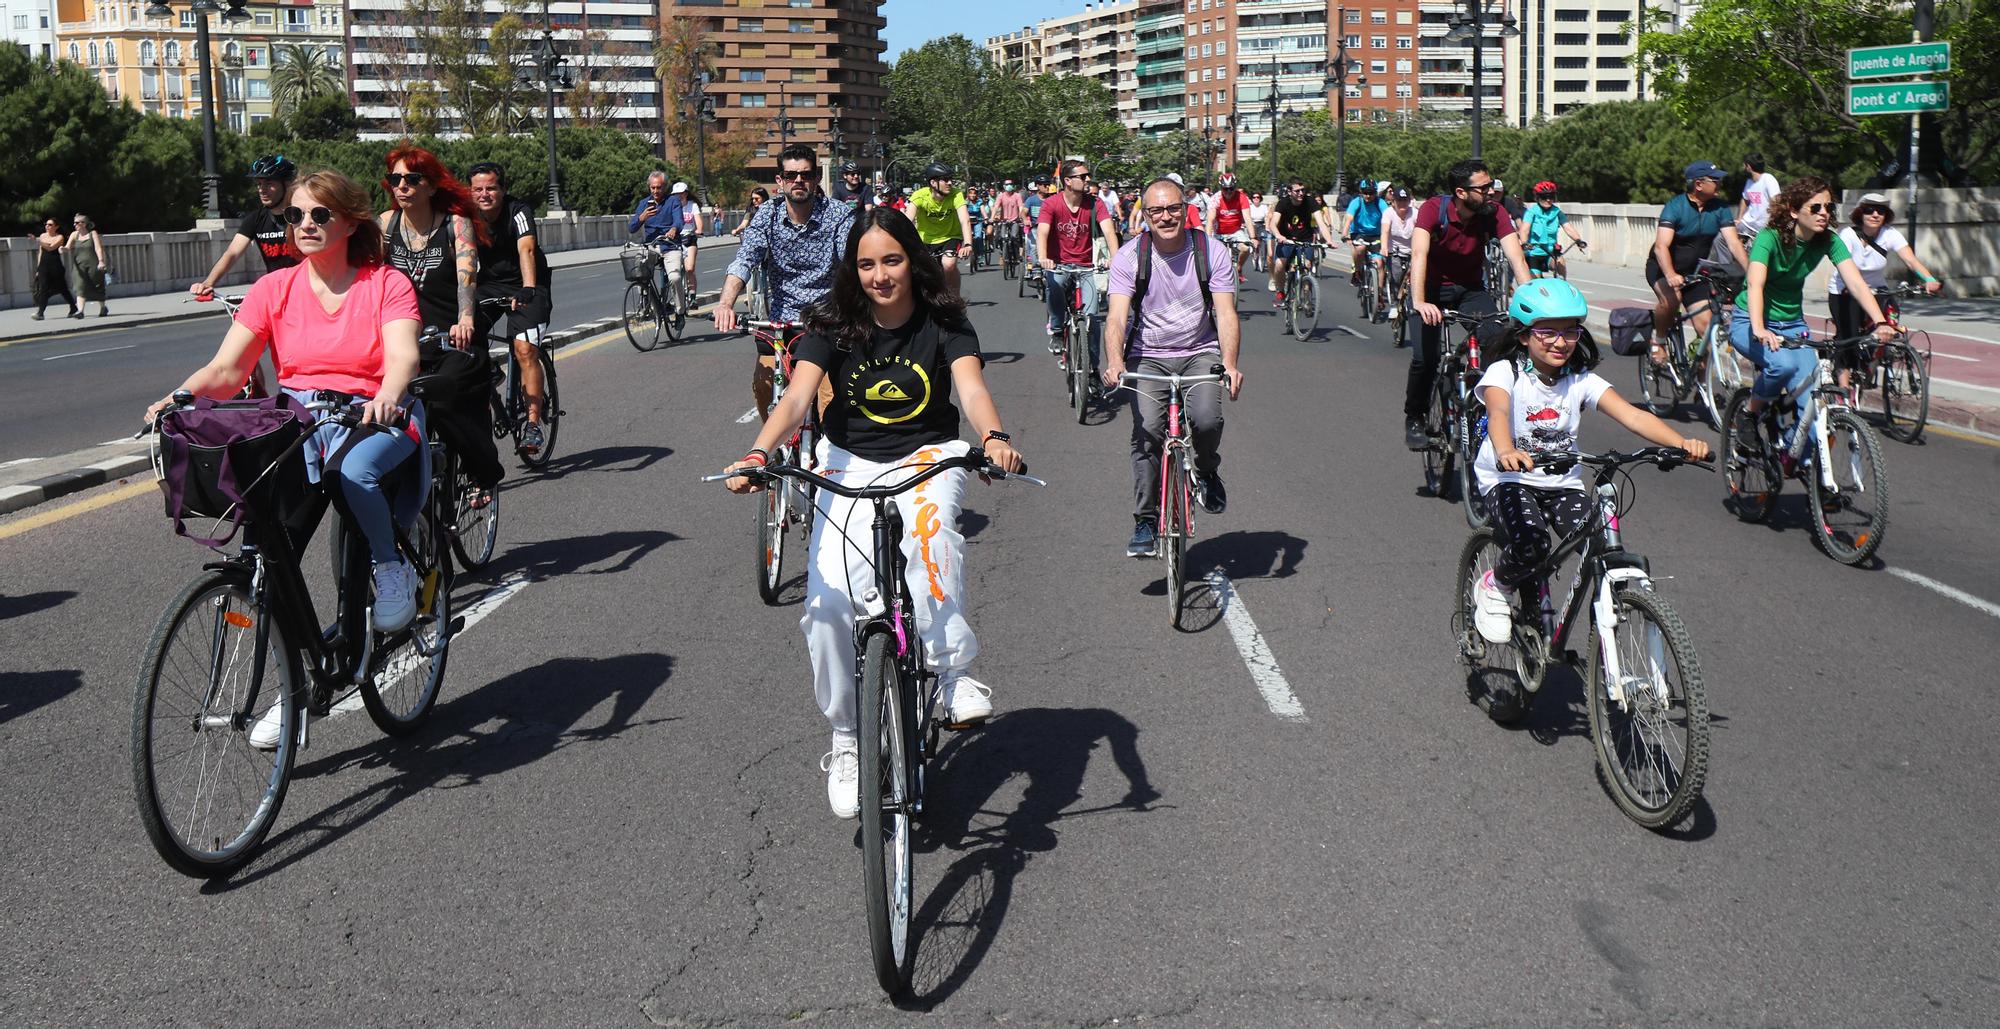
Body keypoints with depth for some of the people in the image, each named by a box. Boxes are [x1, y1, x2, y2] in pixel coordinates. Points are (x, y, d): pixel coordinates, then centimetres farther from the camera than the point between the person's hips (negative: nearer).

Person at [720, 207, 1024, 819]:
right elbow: (797, 396, -21)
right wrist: (759, 453, -41)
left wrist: (993, 437, -48)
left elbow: (971, 387, -26)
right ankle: (846, 742, 4)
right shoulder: (833, 326, -8)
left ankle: (952, 672, -25)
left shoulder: (944, 322, -9)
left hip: (928, 457, -1)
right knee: (828, 606, -15)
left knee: (928, 528, -38)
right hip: (850, 465, 1)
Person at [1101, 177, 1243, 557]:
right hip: (1148, 356, 0)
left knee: (1207, 419, -25)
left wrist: (1230, 363, -30)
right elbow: (1117, 317, -18)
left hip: (1201, 352, 0)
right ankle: (1145, 520, -3)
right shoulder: (1130, 256, -8)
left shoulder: (1212, 250, -7)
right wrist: (1115, 363, -37)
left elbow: (1226, 313, -13)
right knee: (1147, 431, -20)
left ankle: (1206, 473, 10)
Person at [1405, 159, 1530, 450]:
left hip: (1471, 288, 3)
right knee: (1425, 358, -17)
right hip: (1433, 287, -2)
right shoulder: (1434, 209, -25)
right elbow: (1419, 255, -37)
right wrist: (1419, 302, -52)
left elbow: (1516, 257, -26)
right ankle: (1414, 419, 8)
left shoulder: (1495, 214, -17)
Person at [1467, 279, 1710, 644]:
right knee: (1530, 547, -31)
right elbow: (1498, 413, -33)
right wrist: (1506, 452, -56)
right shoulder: (1505, 372, -12)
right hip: (1509, 480, -4)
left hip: (1563, 483, 4)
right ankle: (1494, 588, 4)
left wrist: (1682, 443, -34)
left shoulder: (1582, 380, -2)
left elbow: (1632, 415, -15)